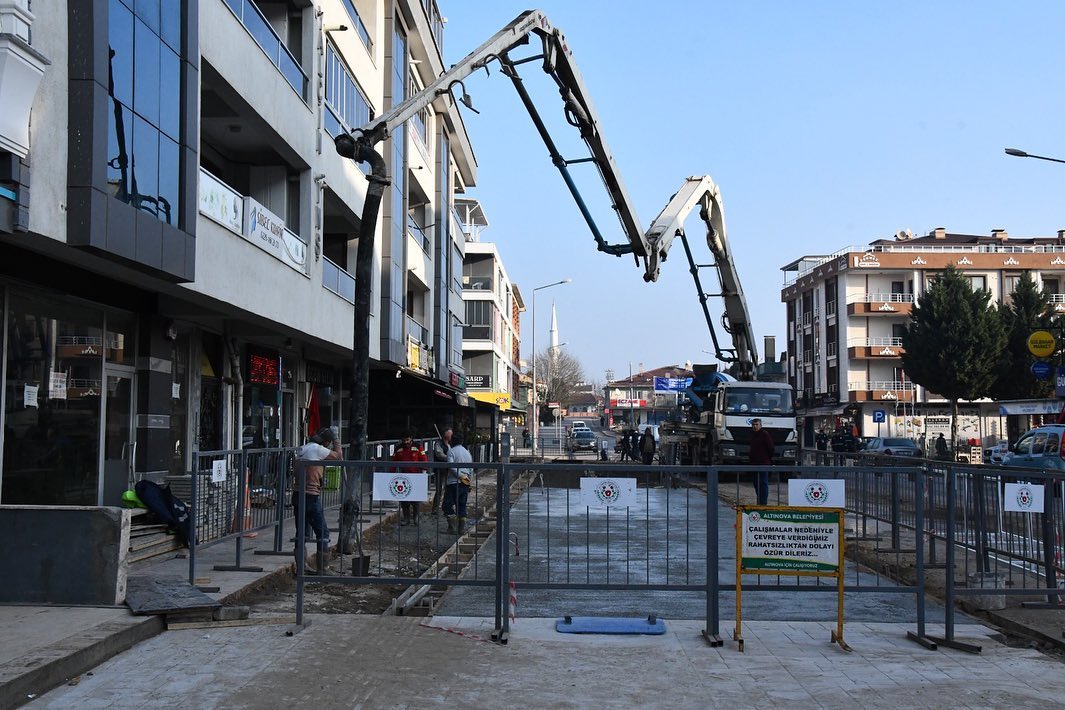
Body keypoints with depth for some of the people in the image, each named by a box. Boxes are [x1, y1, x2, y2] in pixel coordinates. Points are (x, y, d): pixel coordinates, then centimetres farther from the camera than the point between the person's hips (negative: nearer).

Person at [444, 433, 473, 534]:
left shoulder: (451, 451, -4)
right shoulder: (467, 452, 16)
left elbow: (451, 466, -18)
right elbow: (471, 469, 17)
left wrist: (460, 475, -13)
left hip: (454, 482, -6)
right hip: (465, 484, 6)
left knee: (448, 505, -2)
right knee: (462, 506, 11)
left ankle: (453, 527, -9)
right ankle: (461, 528, 10)